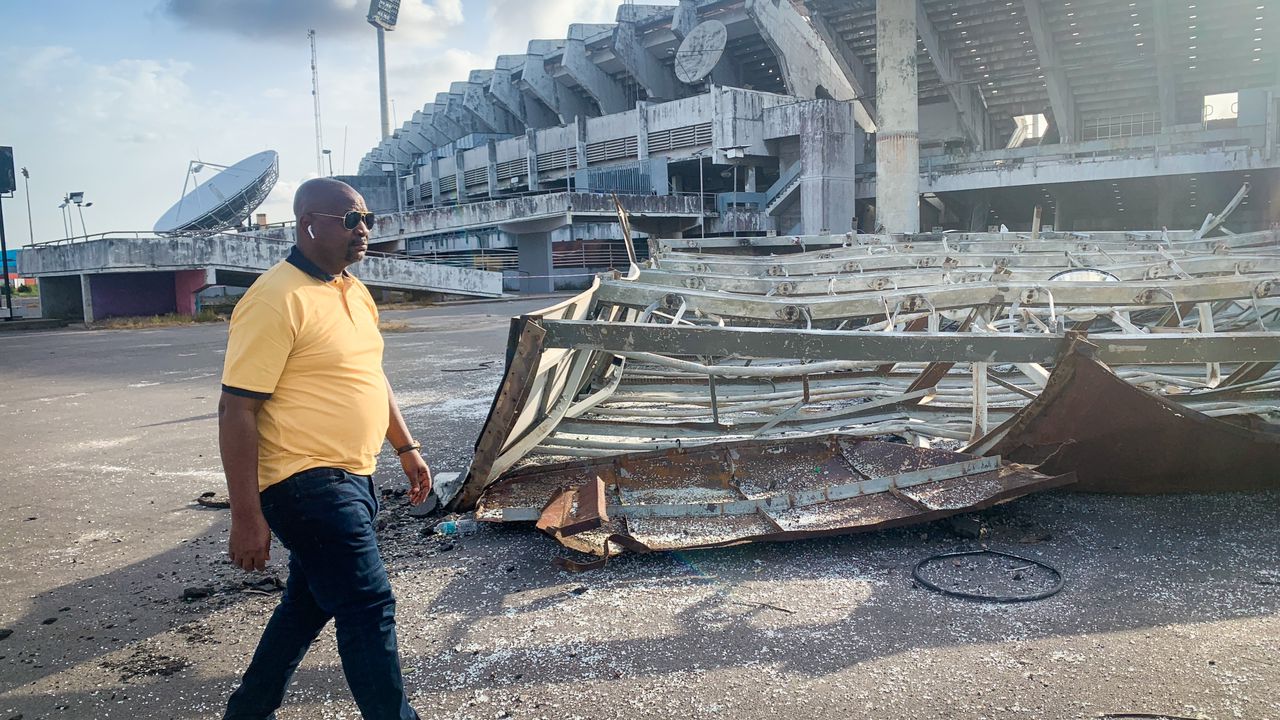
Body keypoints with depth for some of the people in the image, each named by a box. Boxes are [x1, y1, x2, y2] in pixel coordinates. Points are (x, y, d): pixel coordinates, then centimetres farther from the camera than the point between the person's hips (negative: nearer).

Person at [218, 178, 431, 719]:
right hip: (307, 486, -9)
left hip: (349, 480, 10)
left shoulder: (353, 290, 11)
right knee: (369, 609, -4)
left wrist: (406, 448, 19)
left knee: (307, 603, 21)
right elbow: (237, 411, -19)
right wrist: (247, 518, -20)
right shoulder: (277, 299, -17)